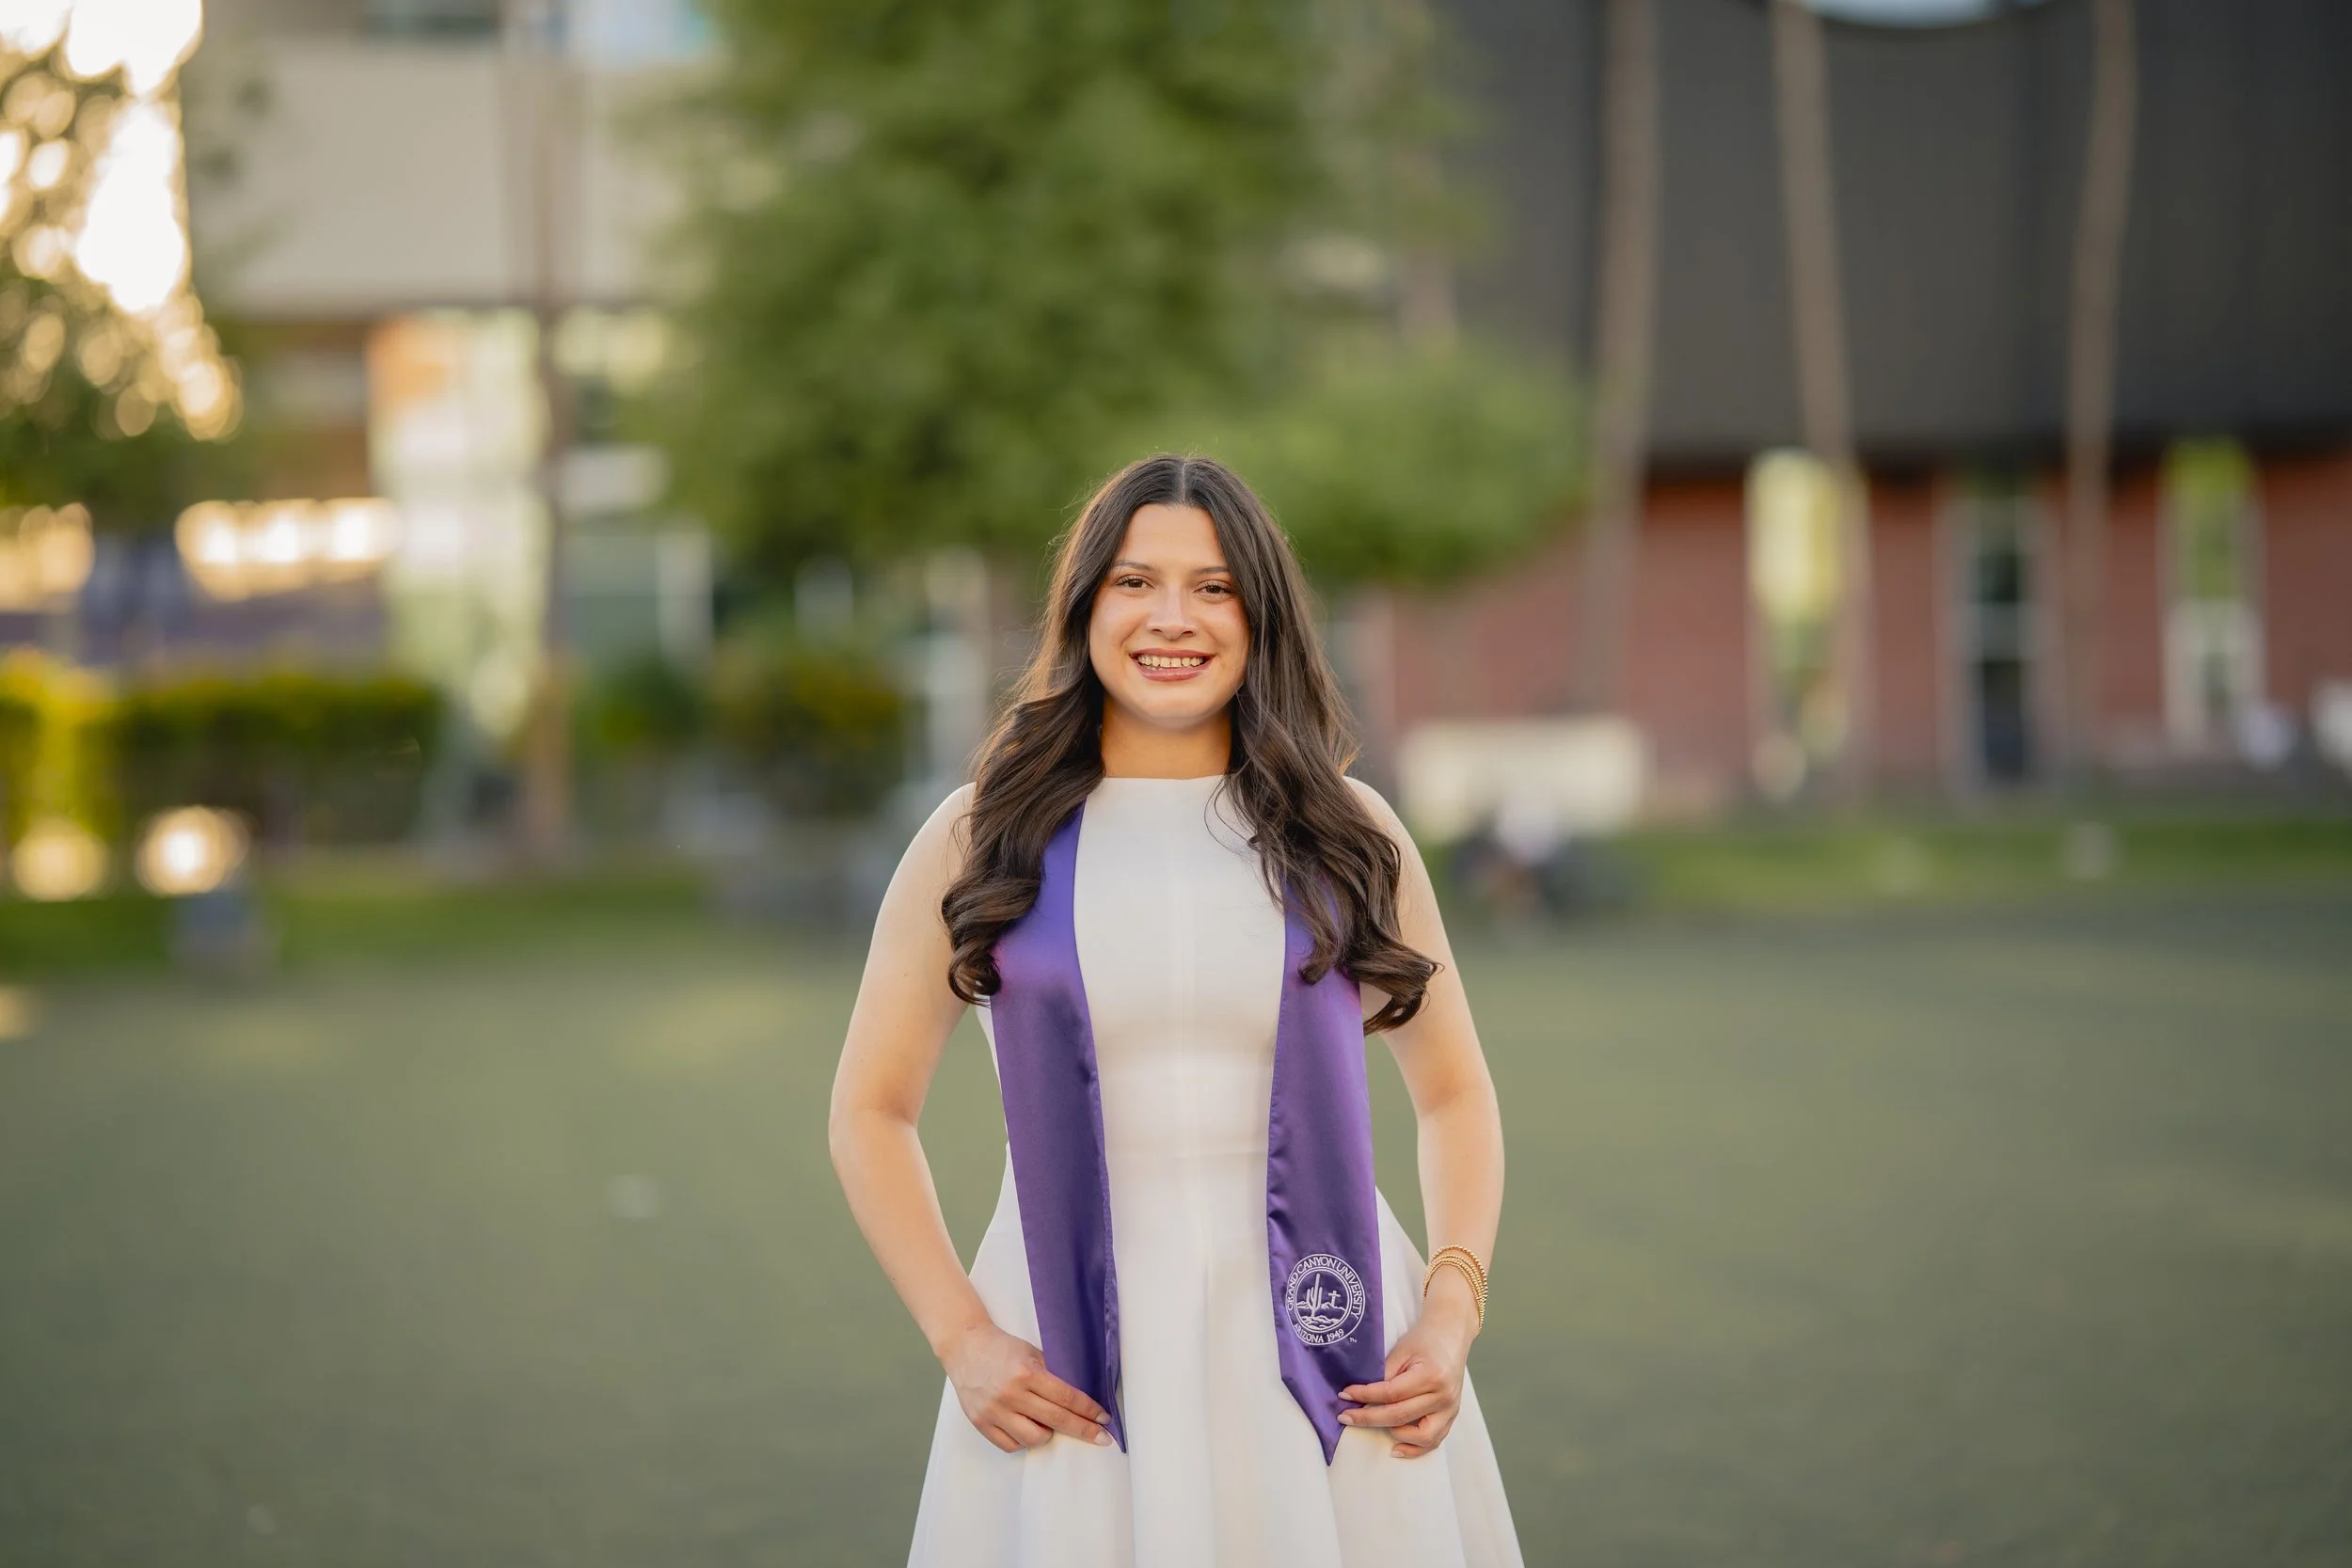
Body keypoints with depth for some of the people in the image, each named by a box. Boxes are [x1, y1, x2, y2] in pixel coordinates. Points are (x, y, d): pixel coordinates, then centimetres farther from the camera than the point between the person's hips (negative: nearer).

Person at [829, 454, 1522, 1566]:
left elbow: (1453, 1093, 13)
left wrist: (1453, 1314, -1)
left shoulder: (1345, 832, 5)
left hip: (1319, 1361, 1)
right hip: (1076, 1369, -1)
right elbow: (870, 1109, 6)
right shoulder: (982, 839, 2)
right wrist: (961, 1338, -5)